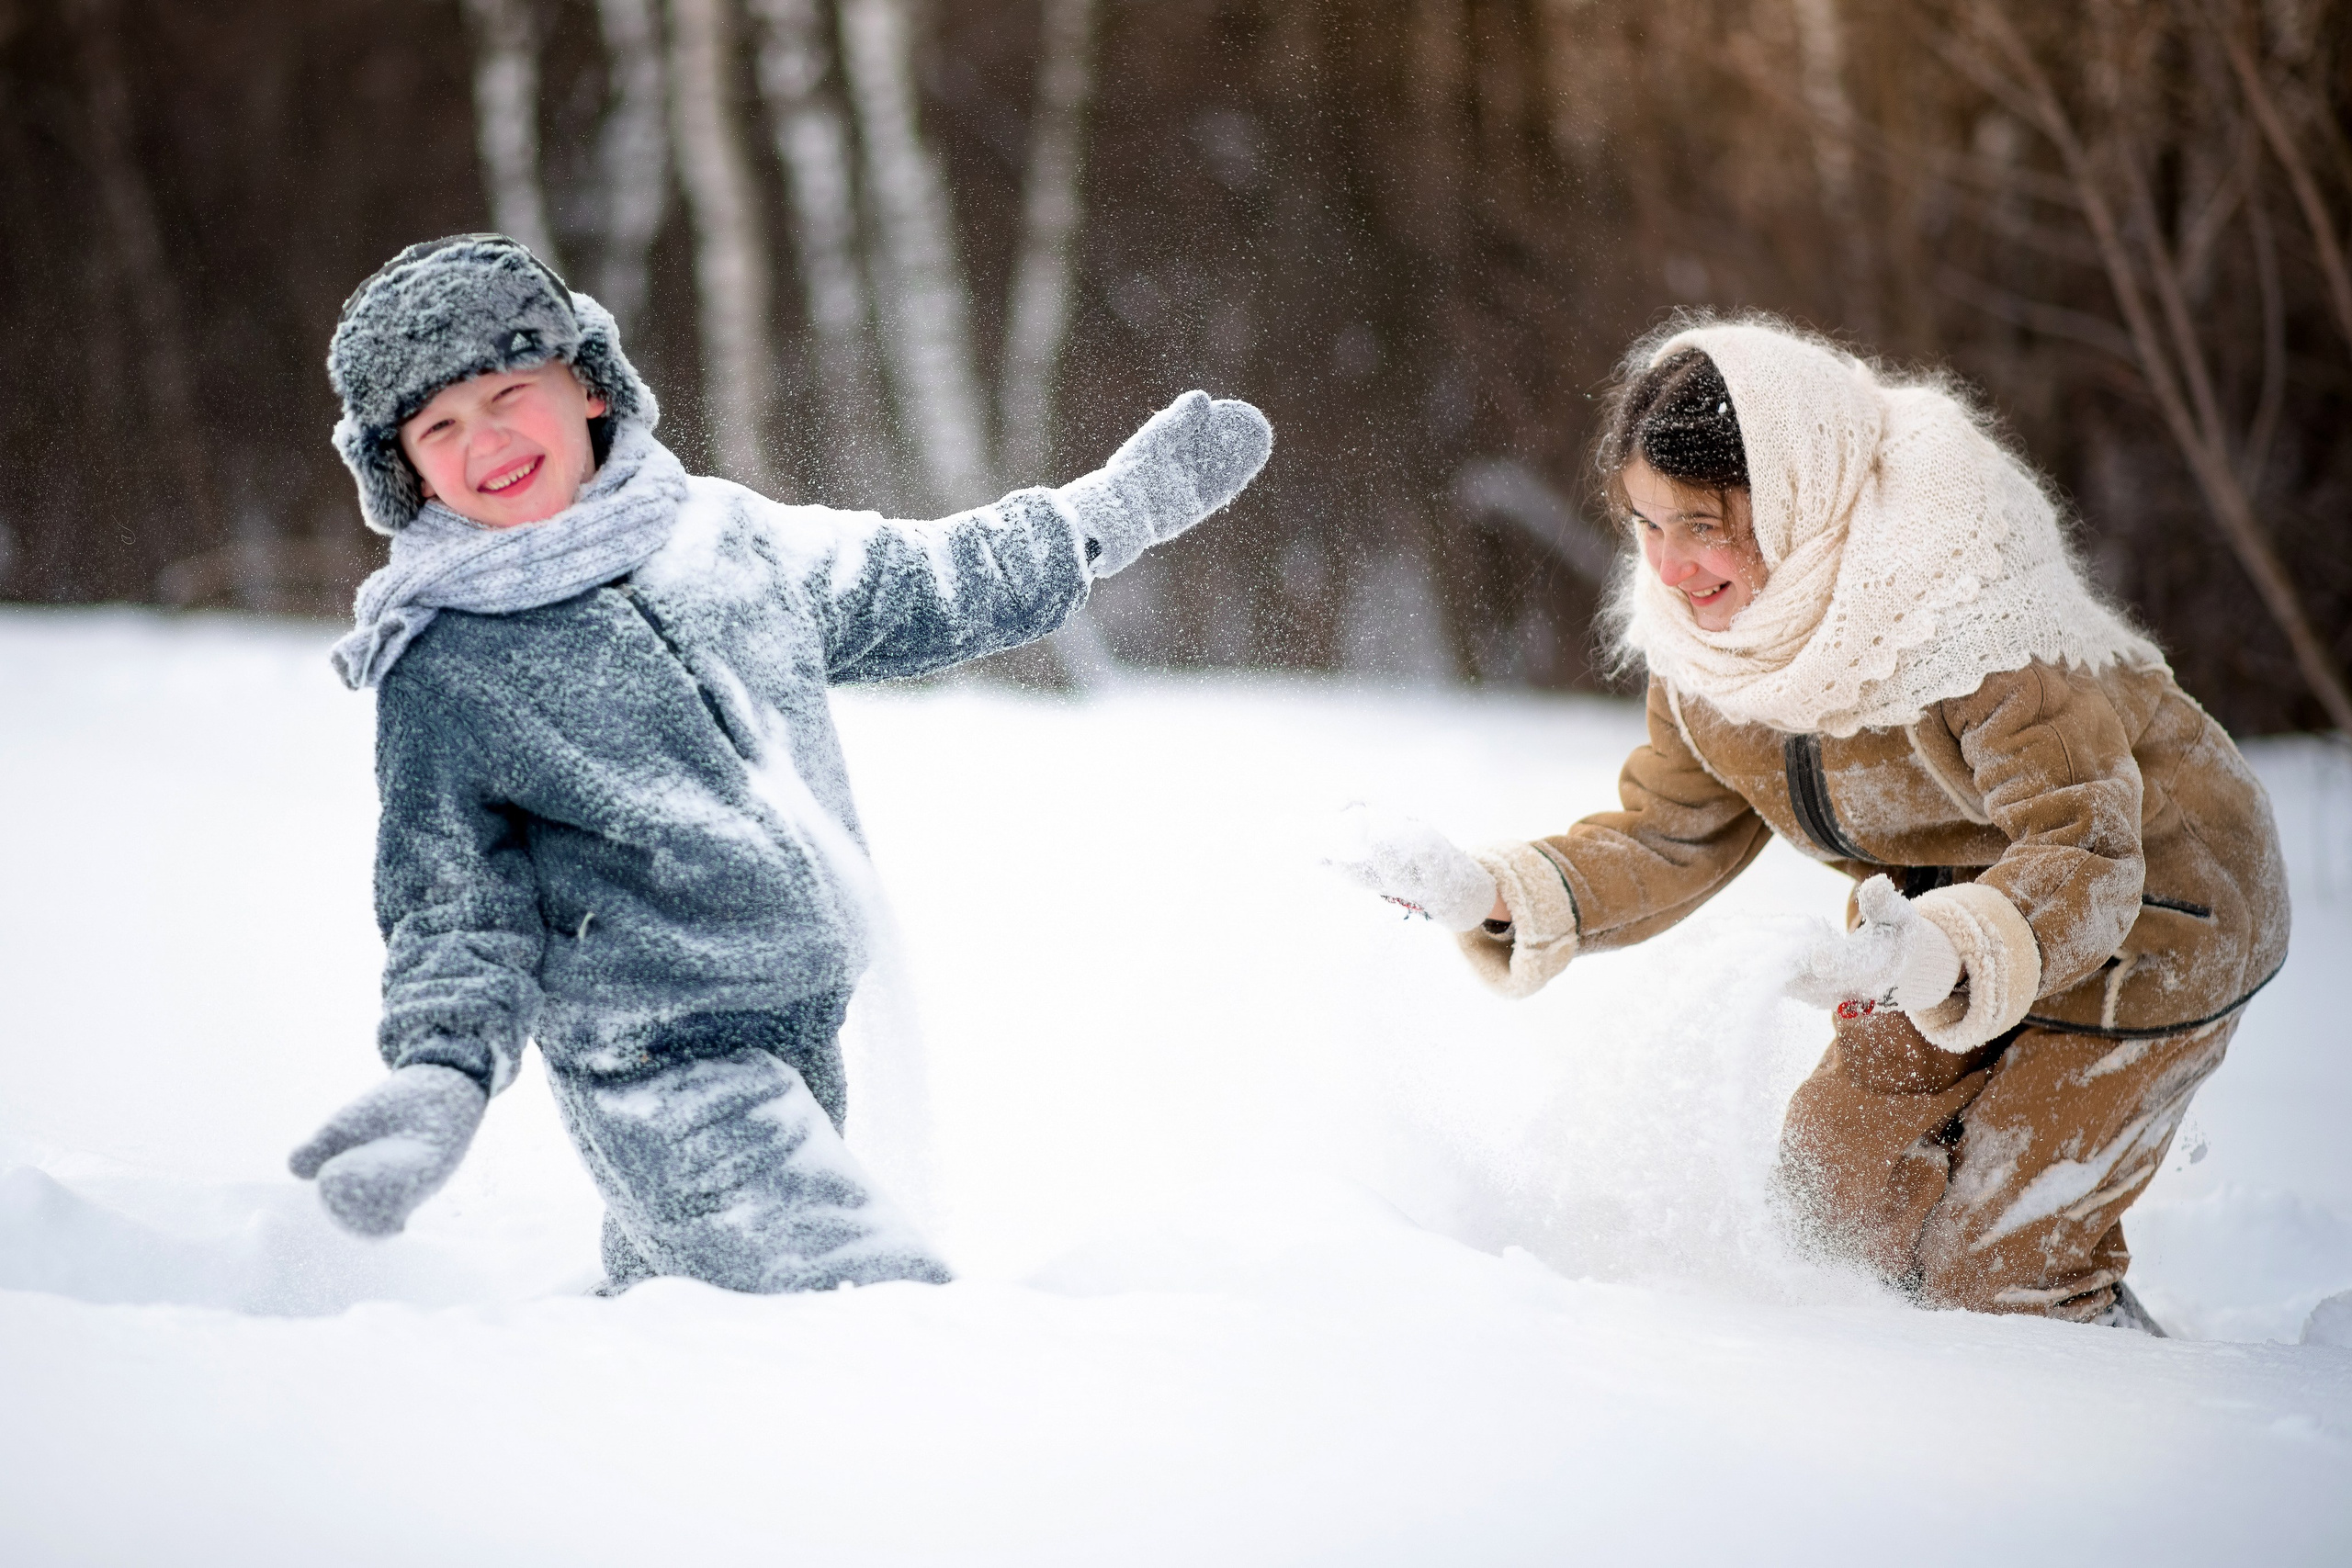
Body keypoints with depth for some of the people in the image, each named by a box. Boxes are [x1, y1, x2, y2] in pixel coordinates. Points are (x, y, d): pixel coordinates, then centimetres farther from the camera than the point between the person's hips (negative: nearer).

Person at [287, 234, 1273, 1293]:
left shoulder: (724, 535, 7)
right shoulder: (440, 677, -4)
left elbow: (912, 590, 21)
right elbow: (451, 908, 0)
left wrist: (1123, 505, 26)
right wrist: (442, 1076, -17)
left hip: (806, 1044, 6)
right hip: (665, 1077, -6)